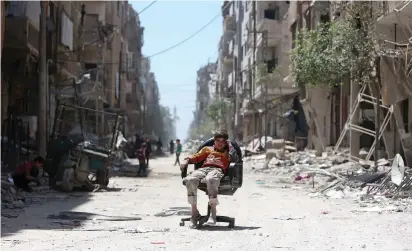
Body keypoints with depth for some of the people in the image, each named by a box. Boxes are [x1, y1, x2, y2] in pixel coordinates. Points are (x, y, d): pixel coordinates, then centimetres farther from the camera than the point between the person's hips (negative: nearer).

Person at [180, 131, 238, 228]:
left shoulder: (227, 152, 30)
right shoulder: (207, 149, 37)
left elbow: (234, 159, 9)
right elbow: (196, 157, 26)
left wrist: (229, 146, 16)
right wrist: (187, 160, 7)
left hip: (218, 169, -3)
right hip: (203, 168, 3)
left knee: (210, 179, -43)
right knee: (190, 180, -34)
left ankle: (213, 213, -41)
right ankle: (194, 211, -26)